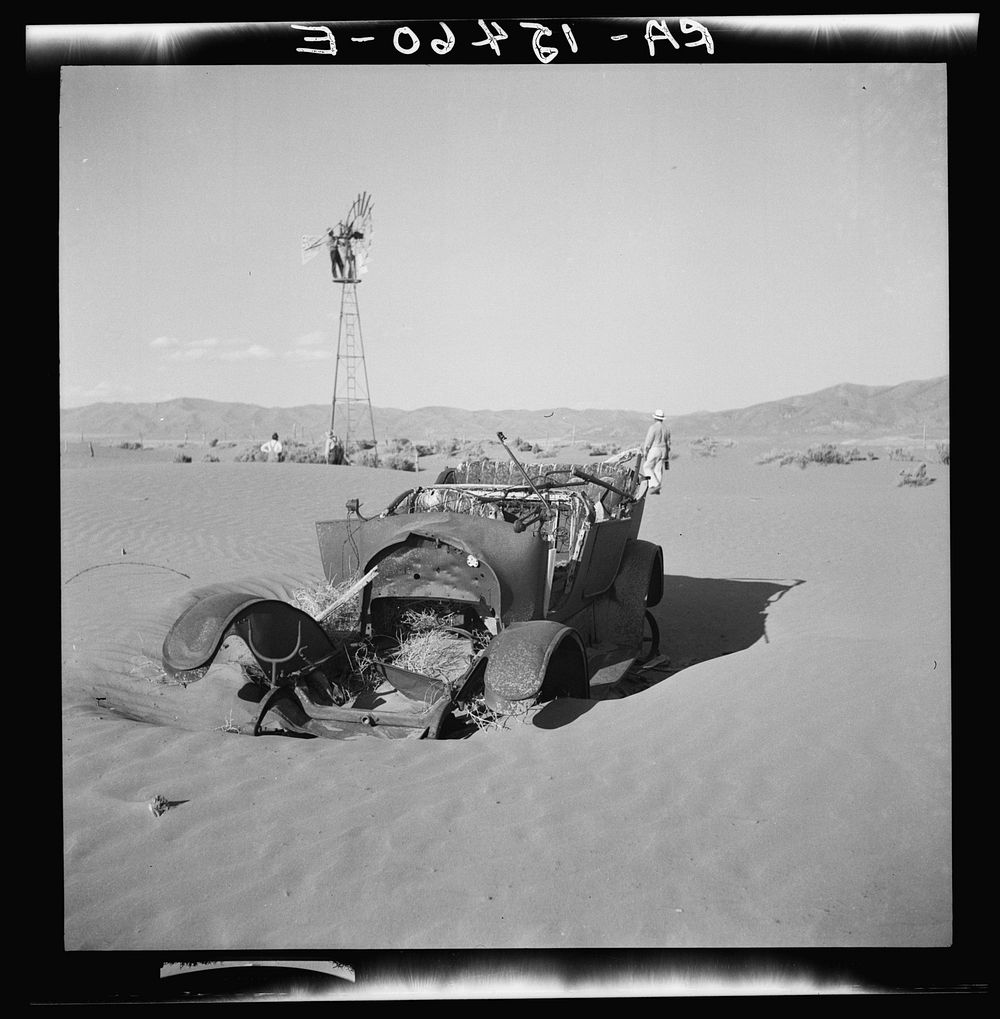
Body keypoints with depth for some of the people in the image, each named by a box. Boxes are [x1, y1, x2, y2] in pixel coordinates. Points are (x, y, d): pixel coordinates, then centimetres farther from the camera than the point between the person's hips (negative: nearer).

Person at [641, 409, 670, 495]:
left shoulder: (653, 427, -12)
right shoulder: (666, 428, 10)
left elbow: (648, 441, -13)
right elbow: (668, 443, 14)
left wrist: (644, 453, -8)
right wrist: (667, 456, 20)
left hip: (653, 450, -6)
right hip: (663, 450, 6)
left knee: (647, 467, 2)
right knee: (658, 469, 6)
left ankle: (654, 485, -13)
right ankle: (657, 489, 3)